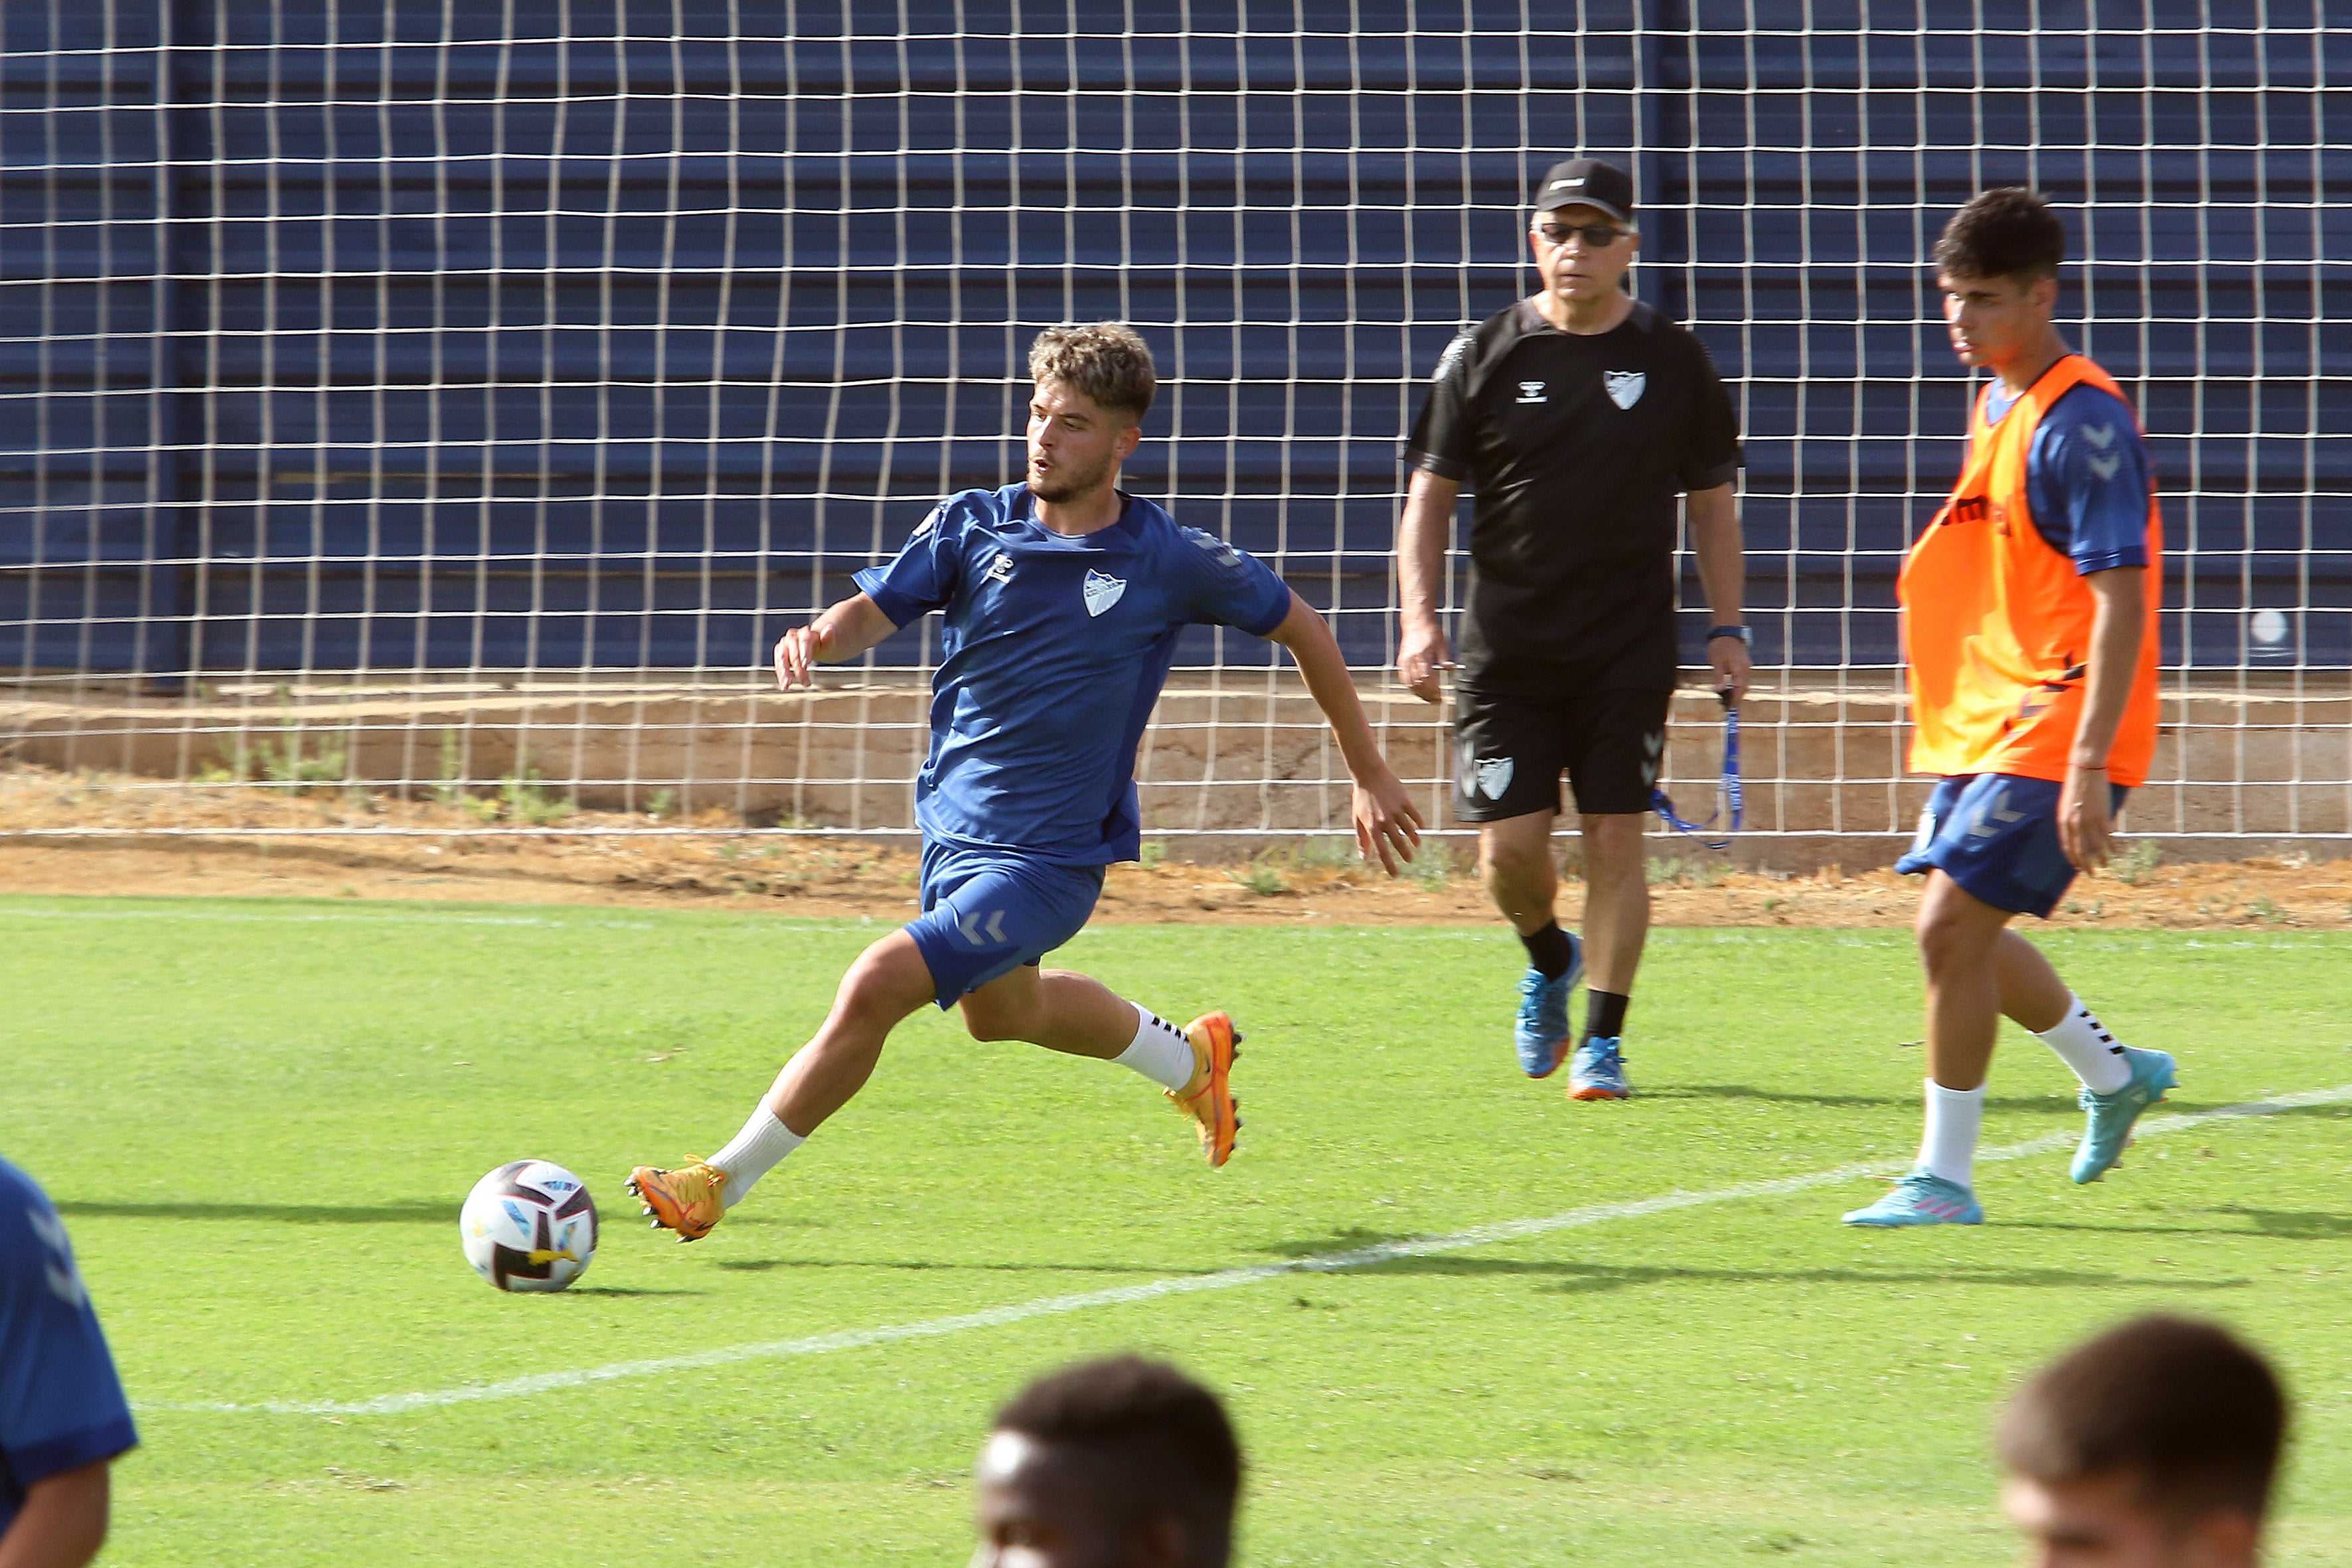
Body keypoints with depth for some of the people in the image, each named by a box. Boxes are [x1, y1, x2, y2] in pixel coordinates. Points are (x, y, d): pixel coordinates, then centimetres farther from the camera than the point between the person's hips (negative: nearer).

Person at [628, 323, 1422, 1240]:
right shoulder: (974, 525, -3)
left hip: (1052, 857, -6)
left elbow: (1302, 629, 2)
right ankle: (1187, 1059, 55)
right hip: (954, 825, 6)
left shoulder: (1171, 563, -11)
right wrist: (823, 638, -37)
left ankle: (722, 1184, -9)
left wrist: (1370, 777, 7)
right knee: (1003, 1011, 29)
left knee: (876, 988, -19)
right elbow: (876, 607, -11)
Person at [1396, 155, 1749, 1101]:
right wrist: (1419, 616, -6)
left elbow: (1711, 501, 11)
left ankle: (1603, 1040, 3)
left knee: (1616, 839, -5)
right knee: (1509, 846, -4)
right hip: (1507, 650, 0)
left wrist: (1727, 629, 4)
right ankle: (1549, 962, 28)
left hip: (1629, 650, 0)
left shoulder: (1673, 363, 3)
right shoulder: (1484, 357, 2)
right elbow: (1431, 492, 5)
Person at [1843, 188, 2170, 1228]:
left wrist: (2088, 764, -26)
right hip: (1983, 729, 10)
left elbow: (2121, 600, -21)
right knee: (1966, 935, 14)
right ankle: (2114, 1077, 37)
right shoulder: (1995, 406, 12)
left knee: (1953, 922, -14)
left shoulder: (2082, 422, -17)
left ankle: (1944, 1180, -6)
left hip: (2056, 733, -10)